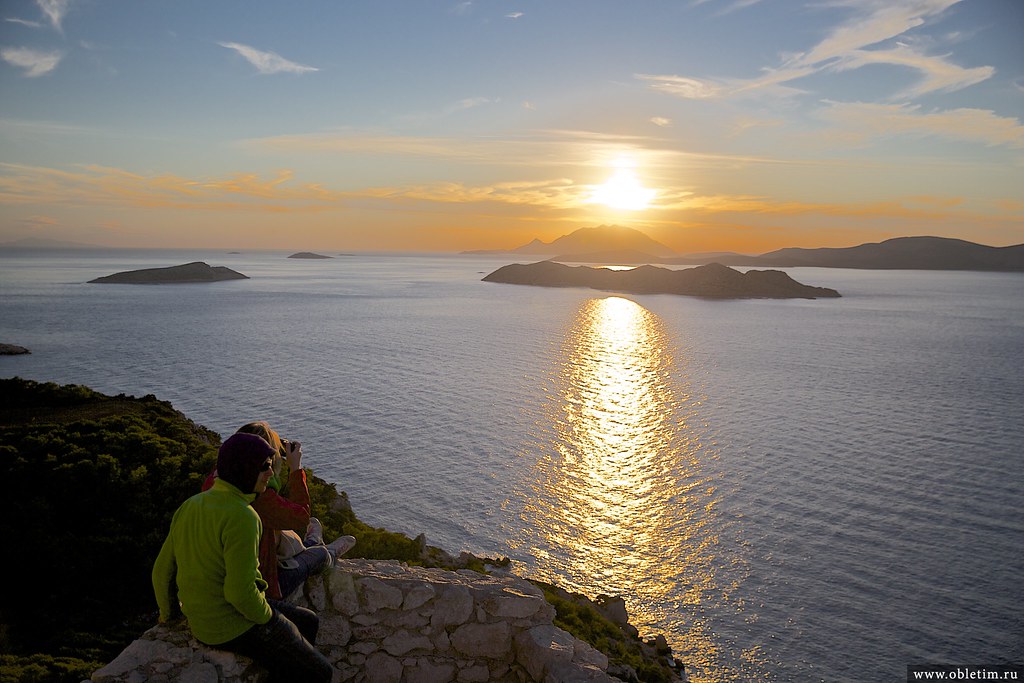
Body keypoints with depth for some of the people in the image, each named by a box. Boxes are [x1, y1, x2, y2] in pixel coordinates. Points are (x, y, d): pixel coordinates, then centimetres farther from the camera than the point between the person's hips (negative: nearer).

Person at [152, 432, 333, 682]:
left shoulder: (190, 505, 2)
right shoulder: (241, 517, -25)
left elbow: (162, 570, 9)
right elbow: (240, 591, -28)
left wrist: (169, 614, 24)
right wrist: (267, 616, -9)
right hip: (237, 629, -9)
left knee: (308, 621, 23)